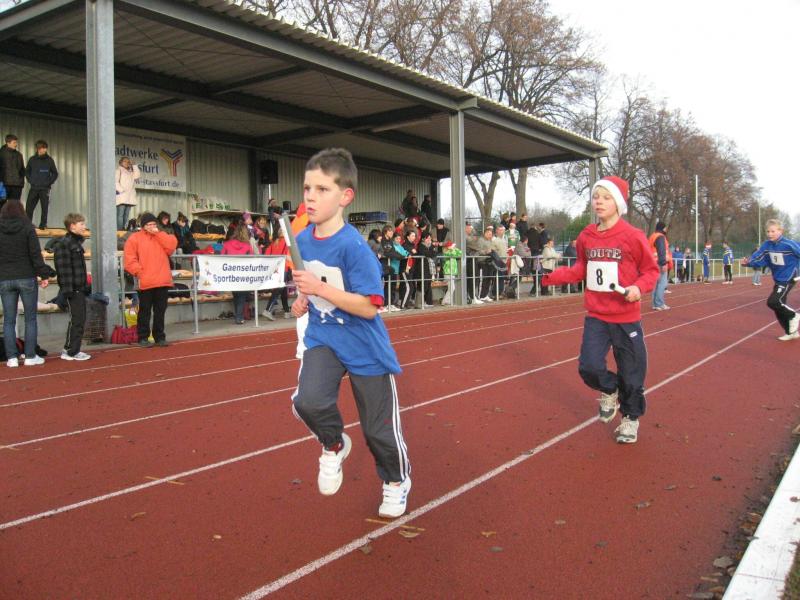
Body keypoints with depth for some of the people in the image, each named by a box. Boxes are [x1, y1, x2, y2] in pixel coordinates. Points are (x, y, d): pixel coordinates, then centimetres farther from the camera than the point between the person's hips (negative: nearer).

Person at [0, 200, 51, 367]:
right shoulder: (27, 228, -3)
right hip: (26, 278, -2)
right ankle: (30, 356, 5)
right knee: (30, 318, 5)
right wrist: (43, 274, -4)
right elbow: (36, 254, -7)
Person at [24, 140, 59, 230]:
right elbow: (27, 171, 17)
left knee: (45, 208, 0)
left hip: (45, 189, -2)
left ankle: (43, 225, 9)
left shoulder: (49, 160, 0)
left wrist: (49, 183, -2)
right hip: (33, 188, 2)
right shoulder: (32, 159, 5)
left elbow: (55, 173, 6)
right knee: (29, 207, -1)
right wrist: (30, 180, 5)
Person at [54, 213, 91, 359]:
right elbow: (63, 268, -19)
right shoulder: (64, 243, -13)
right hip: (73, 289, -9)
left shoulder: (77, 242, 16)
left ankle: (70, 349, 21)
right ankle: (71, 352, 3)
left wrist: (86, 285, 19)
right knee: (76, 320, -5)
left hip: (80, 288, 9)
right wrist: (67, 289, -23)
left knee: (80, 319, 13)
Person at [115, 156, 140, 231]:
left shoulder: (131, 172, 25)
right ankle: (119, 231, -19)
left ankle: (124, 231, 1)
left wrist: (134, 165, 10)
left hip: (129, 197, 6)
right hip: (121, 196, -6)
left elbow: (137, 176, 5)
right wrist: (121, 190, -16)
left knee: (126, 215, 2)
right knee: (120, 215, -14)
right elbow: (115, 182, -4)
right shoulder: (118, 170, 8)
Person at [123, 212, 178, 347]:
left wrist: (158, 233, -4)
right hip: (145, 282, -3)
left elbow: (172, 245, -4)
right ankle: (143, 338, 9)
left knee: (160, 311, 7)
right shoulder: (135, 238, 4)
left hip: (163, 281, 3)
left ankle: (160, 337, 15)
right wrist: (139, 272, -13)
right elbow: (130, 260, -3)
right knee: (145, 311, 2)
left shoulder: (161, 237, 17)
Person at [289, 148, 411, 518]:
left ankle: (397, 481, 39)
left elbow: (369, 306, -24)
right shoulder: (302, 240, -1)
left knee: (378, 427, 8)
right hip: (322, 338, 5)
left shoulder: (353, 246, -22)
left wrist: (321, 289, -29)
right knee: (308, 400, -23)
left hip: (364, 347, -4)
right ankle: (334, 446, 11)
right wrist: (303, 300, 0)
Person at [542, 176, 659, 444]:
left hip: (626, 317, -3)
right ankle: (609, 391, 28)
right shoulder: (586, 236, 2)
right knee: (589, 367, -8)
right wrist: (554, 275, 0)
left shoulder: (633, 236, -11)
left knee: (631, 372, 7)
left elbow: (651, 270, -3)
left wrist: (639, 287, -22)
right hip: (595, 316, 3)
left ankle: (631, 418, 33)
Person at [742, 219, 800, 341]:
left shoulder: (789, 244, -21)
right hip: (778, 280, 7)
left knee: (773, 302, -19)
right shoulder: (767, 244, -3)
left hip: (788, 279, -7)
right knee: (778, 306, 11)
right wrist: (748, 261, -26)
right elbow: (758, 258, -7)